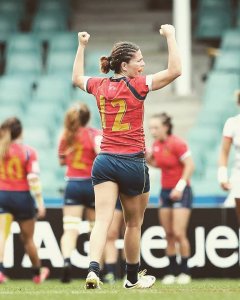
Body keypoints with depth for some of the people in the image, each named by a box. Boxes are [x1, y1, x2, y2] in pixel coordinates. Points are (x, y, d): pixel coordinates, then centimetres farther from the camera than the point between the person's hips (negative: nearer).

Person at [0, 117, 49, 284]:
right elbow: (33, 179, -14)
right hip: (22, 196, -1)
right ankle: (37, 273, 31)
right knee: (28, 238, 15)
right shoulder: (28, 152, -8)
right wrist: (40, 202, -13)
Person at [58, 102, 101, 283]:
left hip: (72, 185, 2)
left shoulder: (66, 136, 6)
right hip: (93, 185, -2)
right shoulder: (94, 134, -7)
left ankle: (67, 261, -33)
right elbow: (101, 152, -25)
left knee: (70, 229, -8)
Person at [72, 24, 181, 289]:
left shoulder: (100, 86, 6)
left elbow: (77, 78, 29)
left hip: (104, 162, 4)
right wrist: (170, 36, -12)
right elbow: (175, 70, -18)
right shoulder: (137, 86, -11)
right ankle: (133, 277, 26)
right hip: (133, 163, -4)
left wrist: (81, 46, 35)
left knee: (102, 219, -8)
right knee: (134, 223, 13)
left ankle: (93, 268, -28)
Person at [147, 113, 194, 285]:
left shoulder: (176, 144, -16)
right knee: (169, 234, 4)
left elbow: (190, 165, -17)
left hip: (181, 192, -7)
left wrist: (180, 186, -21)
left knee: (179, 233, -10)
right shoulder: (157, 145, 5)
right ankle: (171, 272, 9)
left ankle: (185, 272, -1)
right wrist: (144, 154, 1)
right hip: (165, 192, 7)